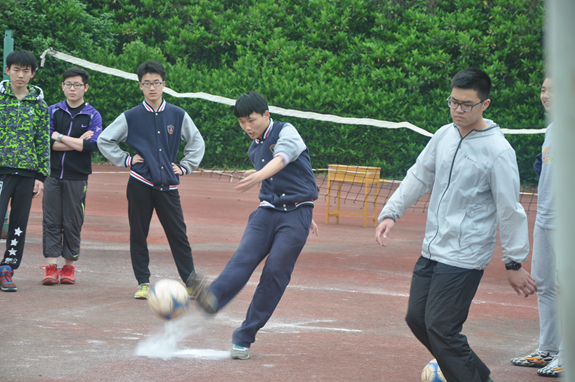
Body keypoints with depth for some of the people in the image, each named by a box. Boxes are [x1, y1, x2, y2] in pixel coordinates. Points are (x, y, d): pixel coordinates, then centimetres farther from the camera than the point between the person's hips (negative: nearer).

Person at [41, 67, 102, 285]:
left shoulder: (92, 115, 4)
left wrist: (60, 137, -8)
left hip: (77, 178, -1)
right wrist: (77, 142, -10)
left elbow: (93, 145, -10)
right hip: (53, 175, 1)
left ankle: (69, 267, 10)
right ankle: (51, 267, -4)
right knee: (51, 221, -4)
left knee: (73, 223, 1)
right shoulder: (53, 111, 8)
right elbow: (46, 142, -4)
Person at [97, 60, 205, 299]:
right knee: (138, 235, 2)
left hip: (168, 186, 0)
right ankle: (143, 282, 11)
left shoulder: (178, 115, 5)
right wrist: (125, 160, 2)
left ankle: (191, 282, 6)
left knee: (178, 235, -1)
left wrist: (184, 167, 9)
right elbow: (104, 140, 9)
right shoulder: (131, 118, 1)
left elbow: (197, 142, 18)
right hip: (140, 184, 0)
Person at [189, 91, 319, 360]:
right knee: (245, 256, -21)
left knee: (276, 271, -12)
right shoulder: (253, 149, 17)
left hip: (296, 214, -5)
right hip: (267, 210, 5)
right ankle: (213, 297, -50)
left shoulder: (286, 132, -6)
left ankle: (244, 338, -10)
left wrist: (259, 176, -49)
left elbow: (282, 159, -28)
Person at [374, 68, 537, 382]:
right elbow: (418, 177, 19)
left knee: (441, 328, -13)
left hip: (464, 258, -8)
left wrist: (514, 263, -8)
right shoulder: (444, 136, 5)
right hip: (432, 250, 8)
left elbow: (510, 210, -11)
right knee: (417, 318, 11)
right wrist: (391, 212, 10)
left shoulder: (498, 151, -14)